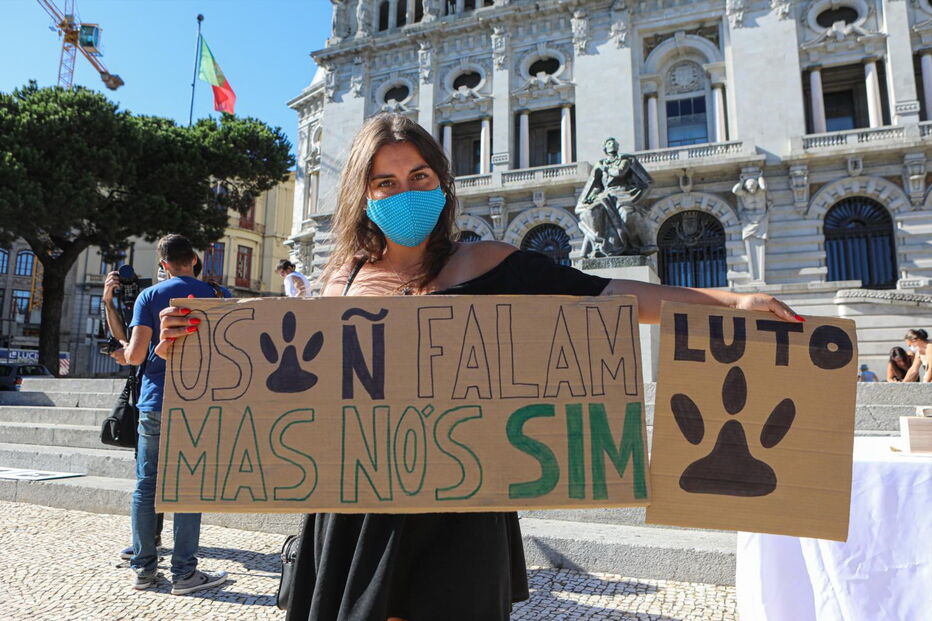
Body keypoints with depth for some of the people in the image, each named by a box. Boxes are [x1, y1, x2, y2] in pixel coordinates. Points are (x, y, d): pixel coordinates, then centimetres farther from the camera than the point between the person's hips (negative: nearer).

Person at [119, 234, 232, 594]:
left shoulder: (149, 297, 2)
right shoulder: (216, 295, 1)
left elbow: (136, 355, -7)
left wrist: (124, 351, 16)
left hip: (154, 404, 1)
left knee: (146, 486, 11)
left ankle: (143, 568, 18)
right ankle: (184, 573, 8)